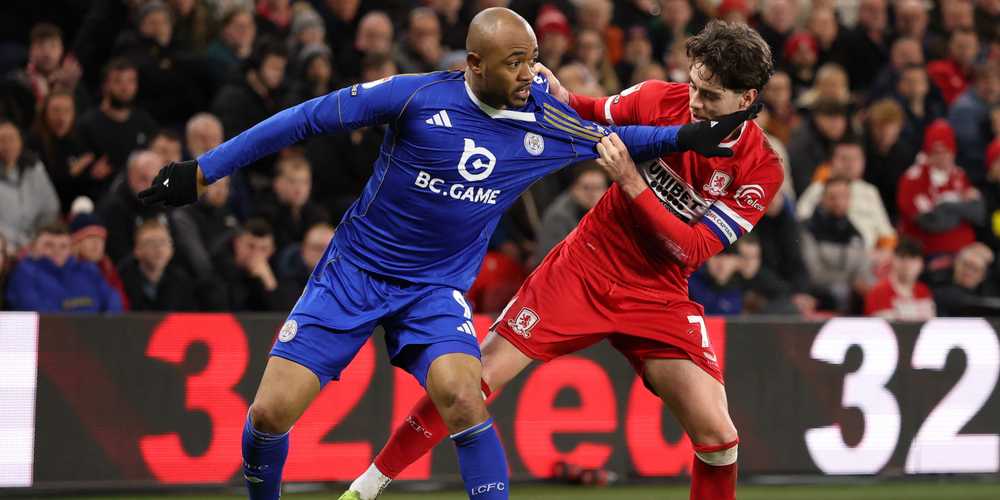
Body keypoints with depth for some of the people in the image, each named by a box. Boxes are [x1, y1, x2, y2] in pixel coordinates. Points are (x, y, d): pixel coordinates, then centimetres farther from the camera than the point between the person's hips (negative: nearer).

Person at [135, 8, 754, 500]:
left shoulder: (543, 117, -7)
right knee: (272, 412, -11)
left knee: (461, 395, -29)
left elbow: (611, 139, 15)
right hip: (355, 272, -1)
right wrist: (204, 170, -9)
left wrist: (686, 137, 1)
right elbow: (308, 119, -10)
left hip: (436, 289, 2)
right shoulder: (419, 96, -17)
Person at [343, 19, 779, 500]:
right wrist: (558, 95, -11)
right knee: (476, 377, -7)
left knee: (717, 434, -13)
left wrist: (631, 182, -28)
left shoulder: (760, 169, -16)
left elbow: (691, 250, -20)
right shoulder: (660, 99, -10)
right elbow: (591, 117, 11)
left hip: (658, 298, -1)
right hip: (582, 266, 1)